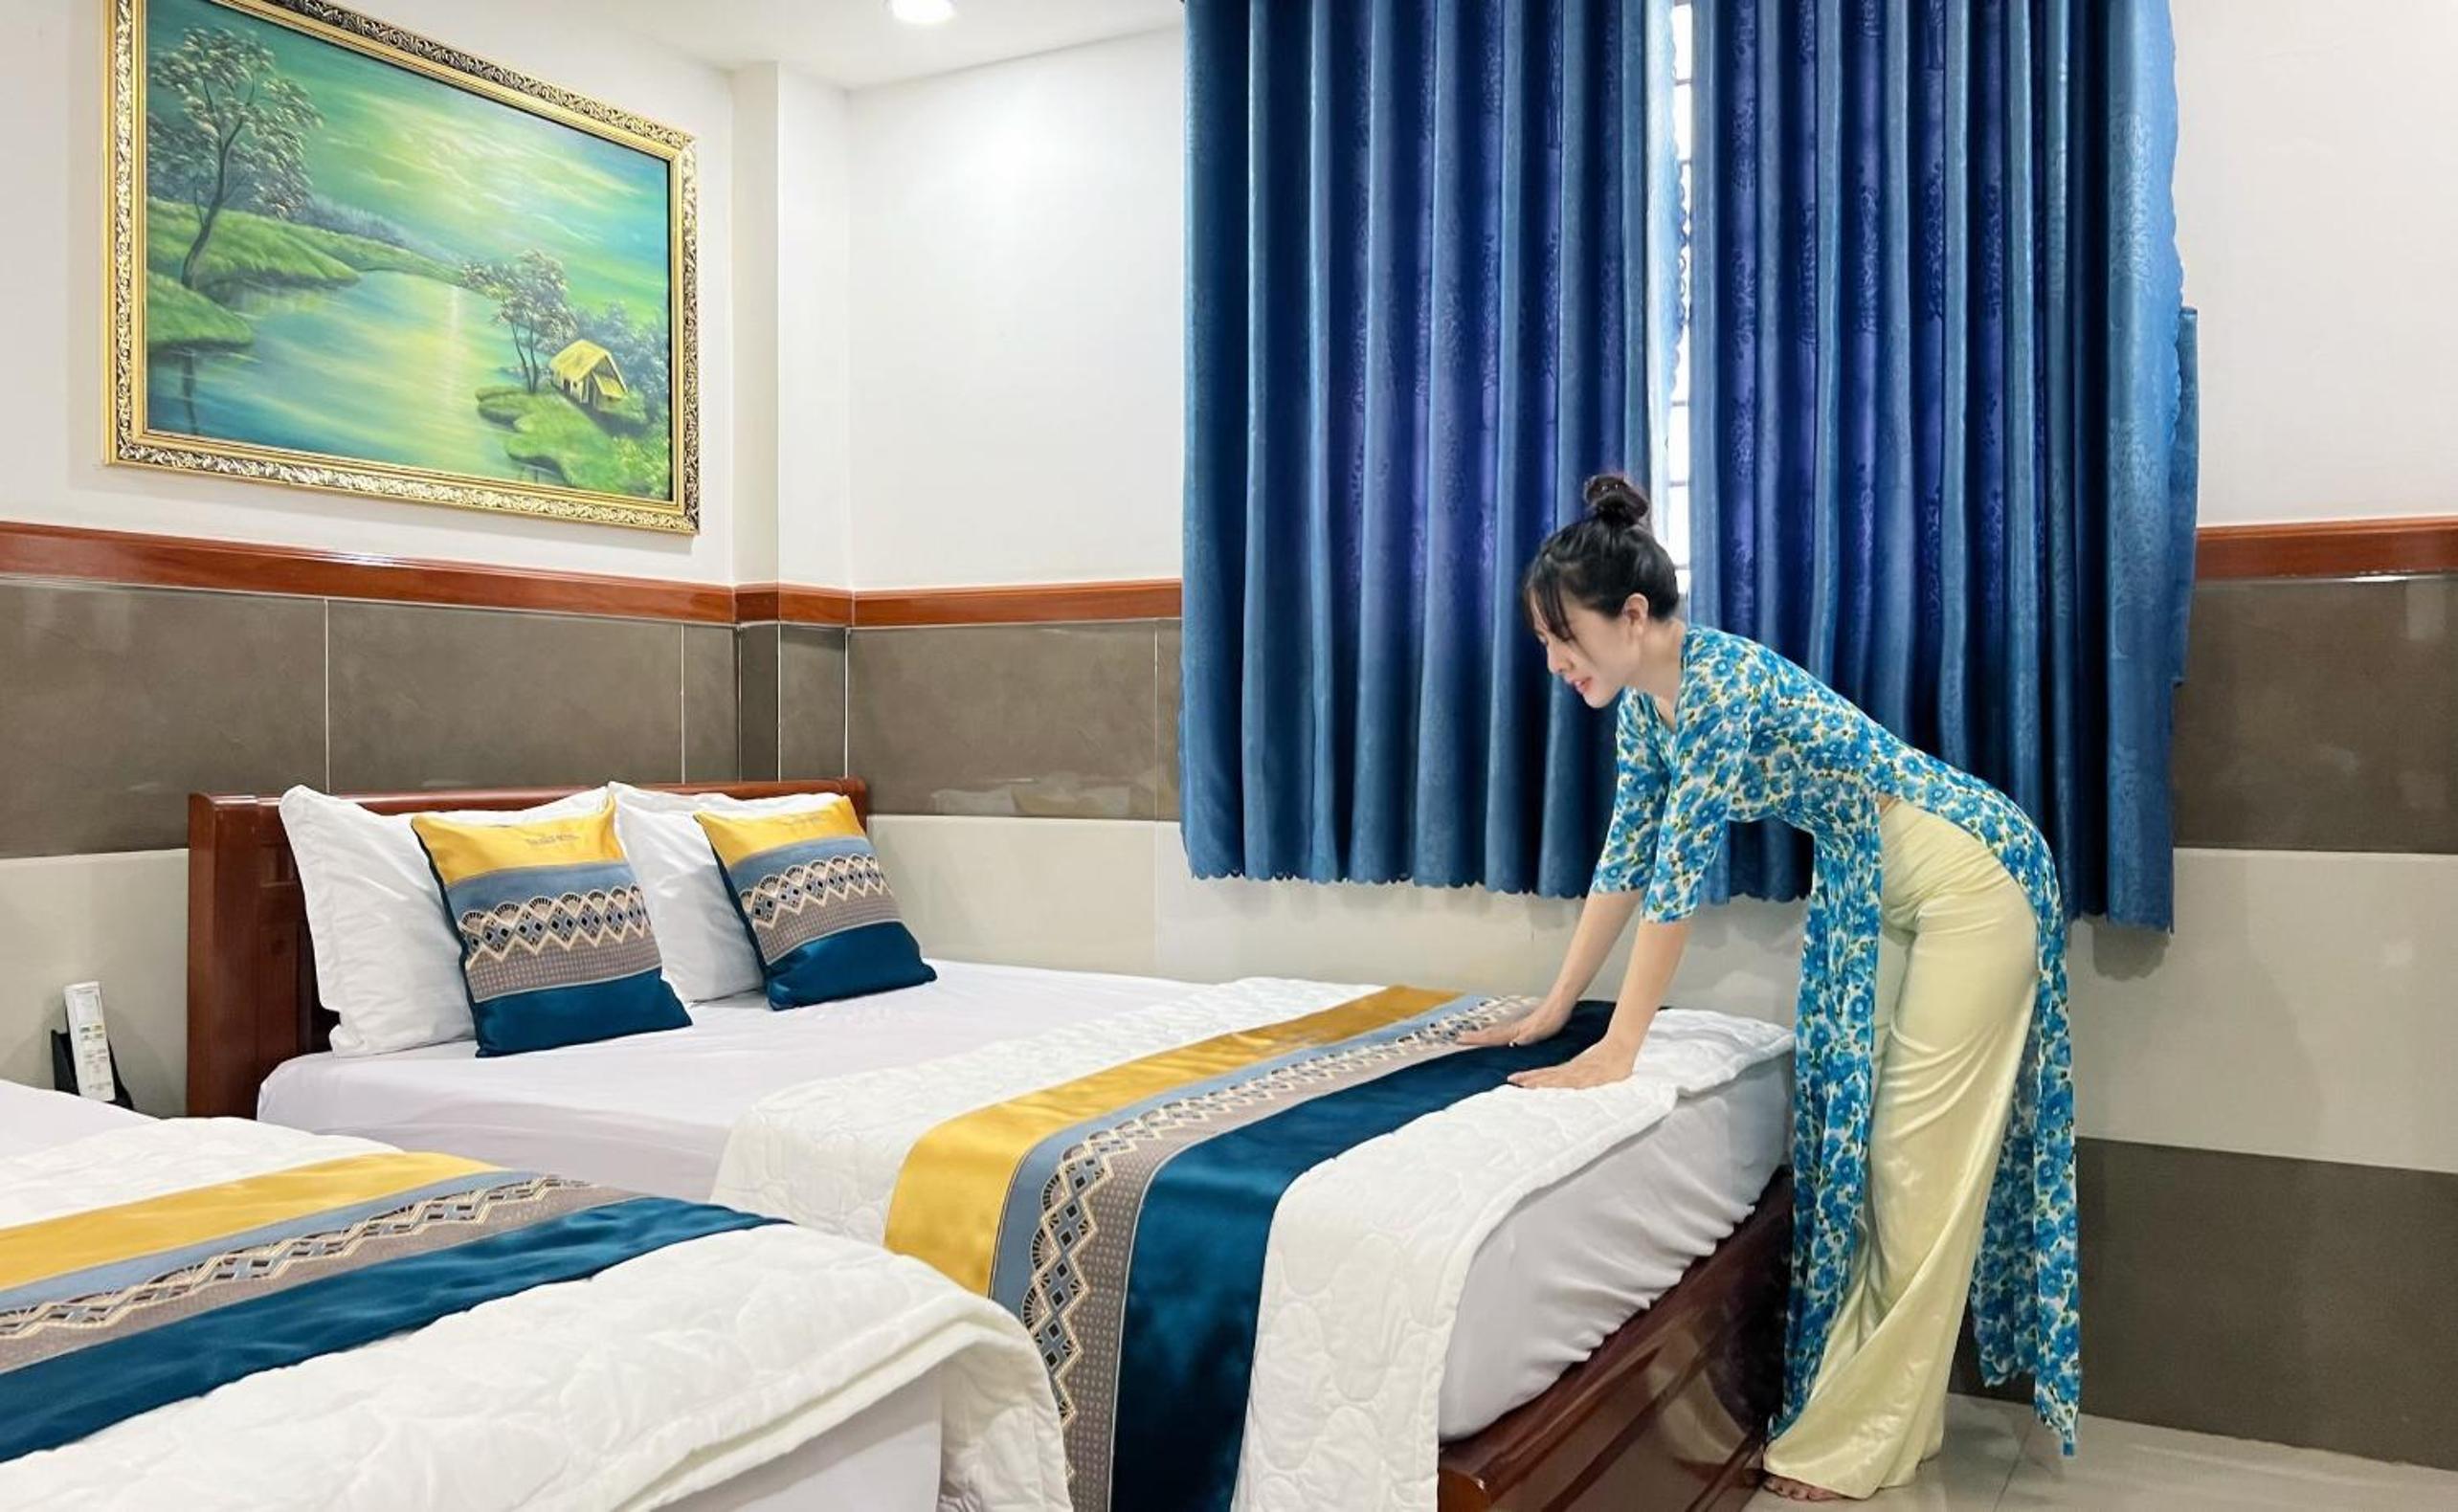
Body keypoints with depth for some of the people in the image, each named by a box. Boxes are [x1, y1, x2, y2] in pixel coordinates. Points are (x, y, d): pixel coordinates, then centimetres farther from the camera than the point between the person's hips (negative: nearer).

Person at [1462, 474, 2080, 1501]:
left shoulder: (1719, 684, -28)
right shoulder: (1644, 704, 0)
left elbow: (1679, 877, -27)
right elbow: (1625, 860, 8)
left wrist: (1617, 1052, -21)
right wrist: (1552, 1009, 10)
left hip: (1969, 878, -9)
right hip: (1871, 890, 9)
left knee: (1922, 1165, -3)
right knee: (1861, 1141, 11)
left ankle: (1863, 1440, 7)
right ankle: (1885, 1405, 23)